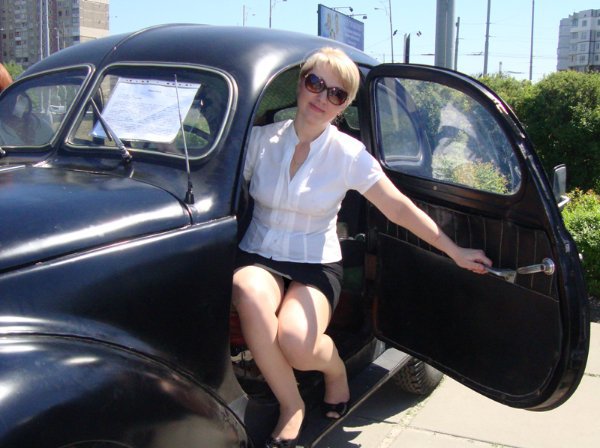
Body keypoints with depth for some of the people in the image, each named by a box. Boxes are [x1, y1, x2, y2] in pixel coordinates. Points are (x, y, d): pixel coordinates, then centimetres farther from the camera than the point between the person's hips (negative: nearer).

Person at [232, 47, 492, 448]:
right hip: (258, 256, 2)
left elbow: (400, 209, -3)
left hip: (316, 266, -1)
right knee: (250, 294, -36)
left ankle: (335, 368, 10)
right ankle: (291, 405, -12)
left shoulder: (349, 155, -5)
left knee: (296, 341, -31)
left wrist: (455, 252, -5)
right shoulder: (261, 139, -1)